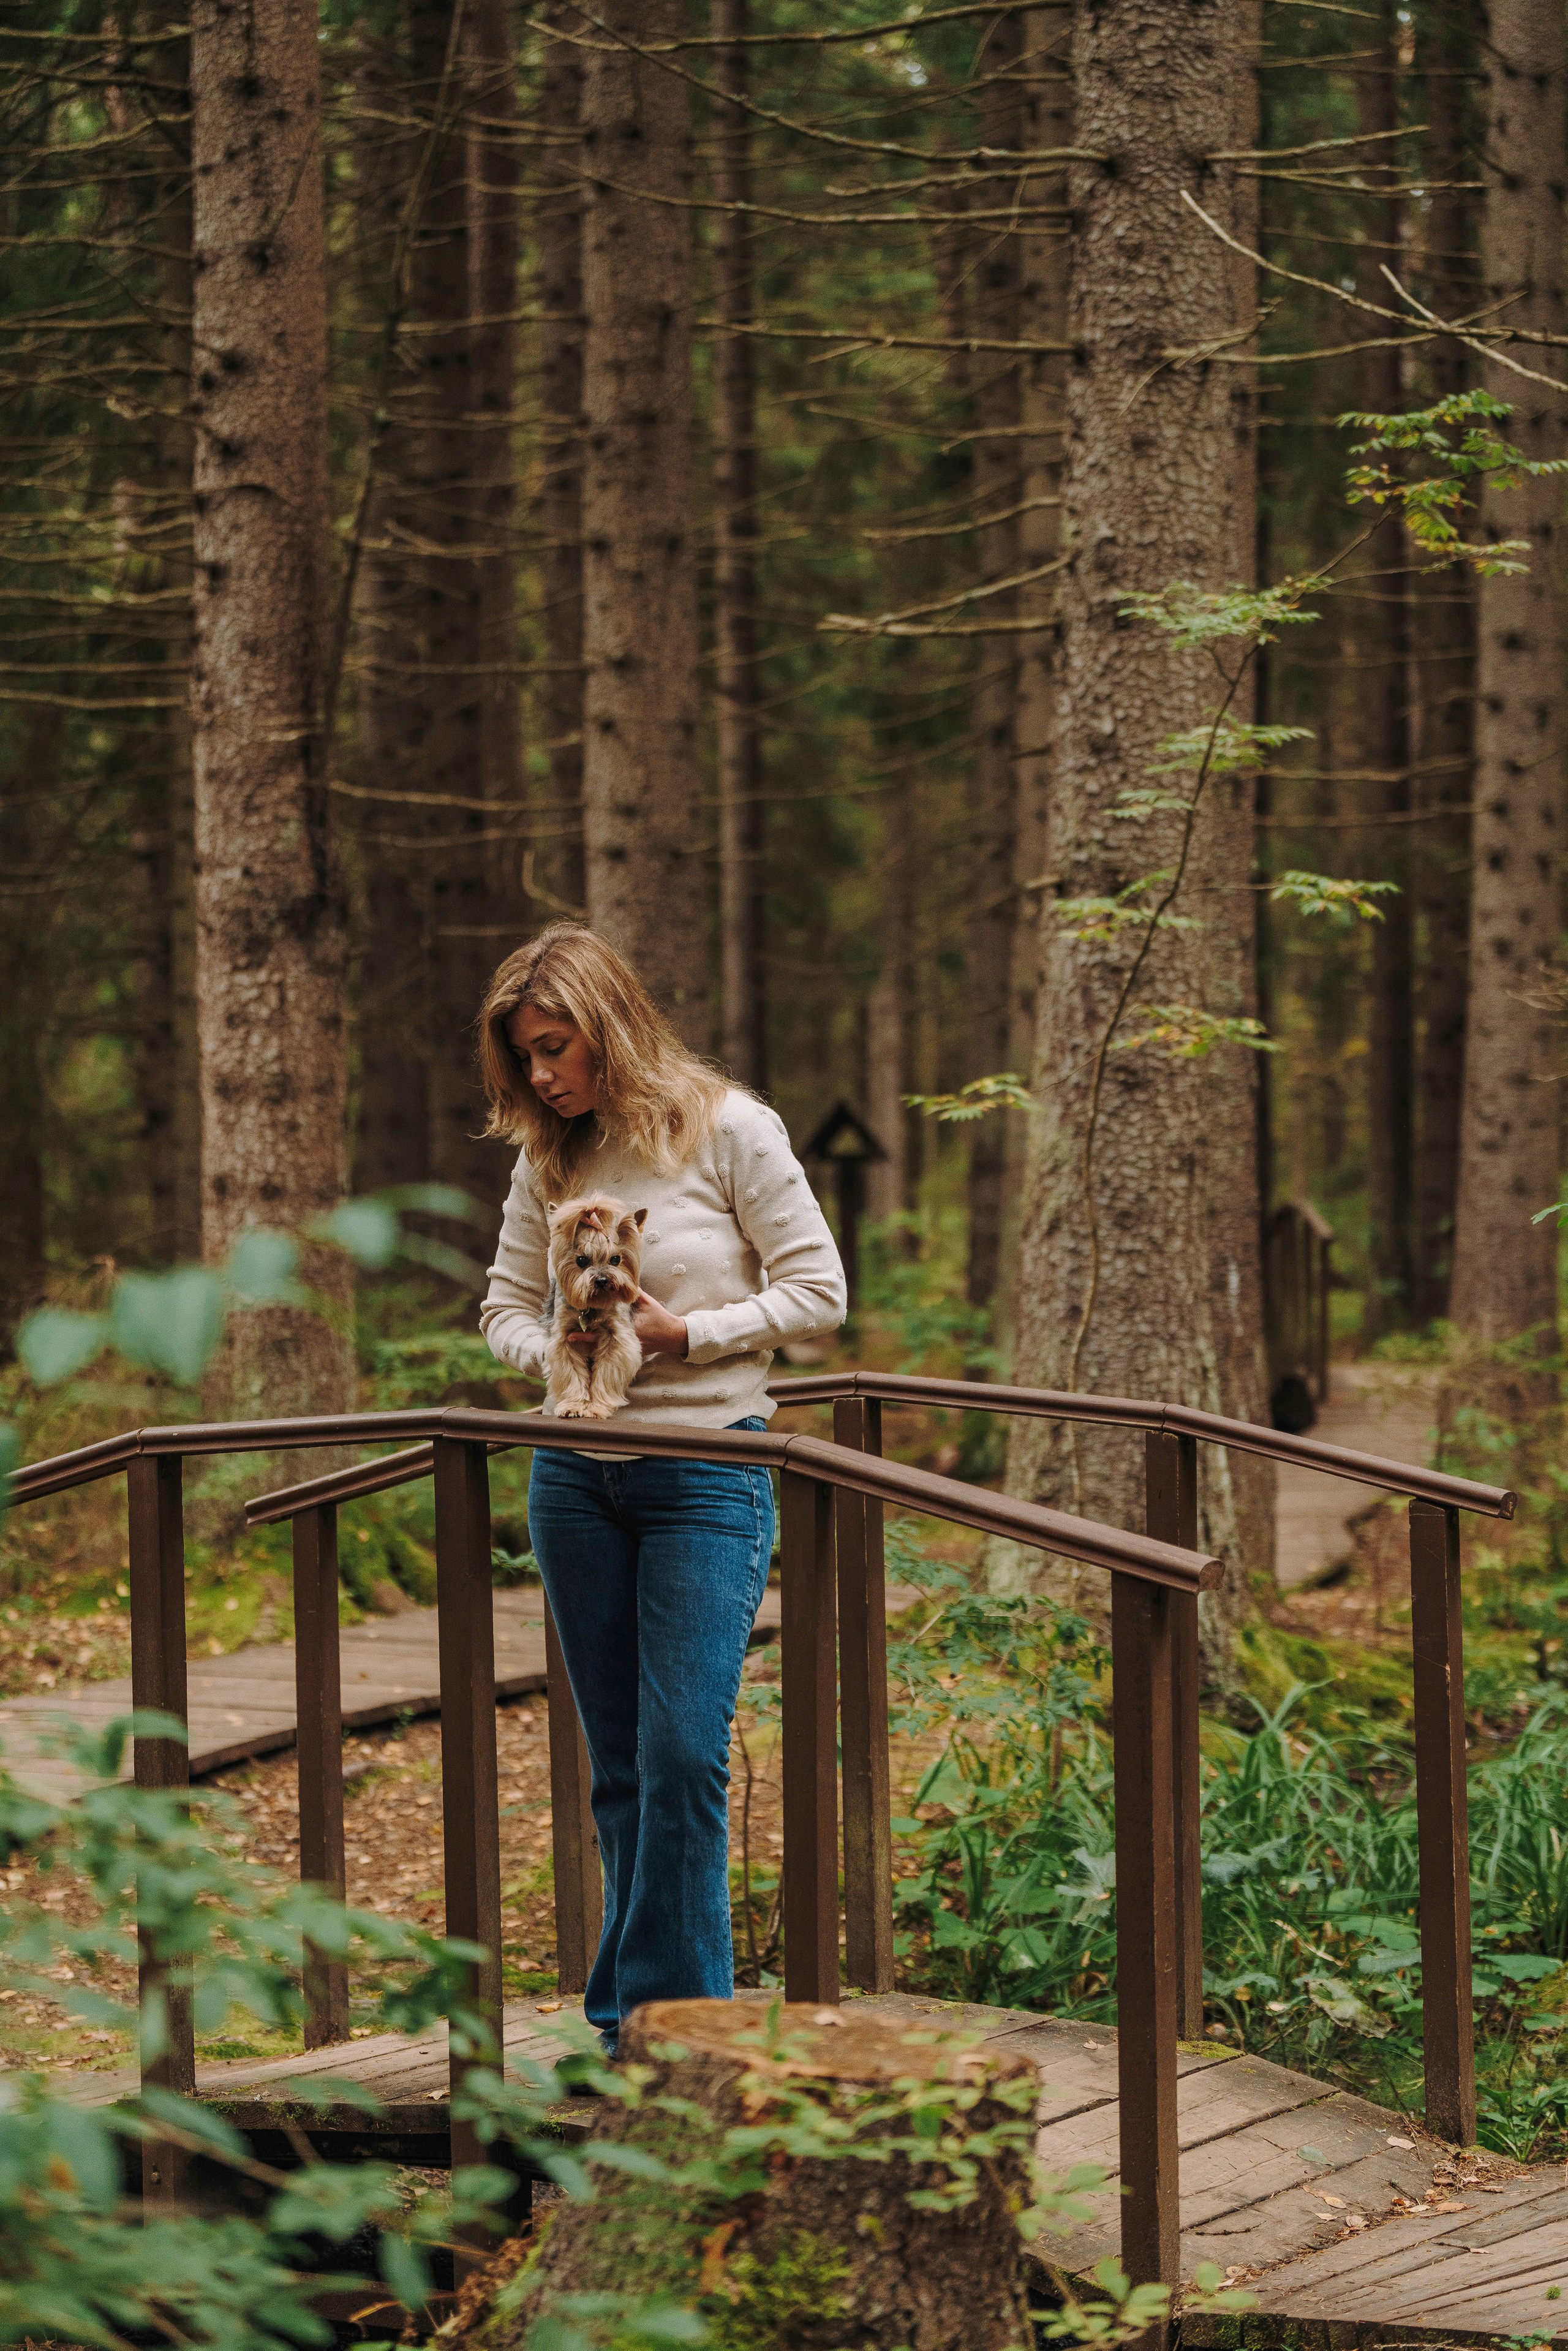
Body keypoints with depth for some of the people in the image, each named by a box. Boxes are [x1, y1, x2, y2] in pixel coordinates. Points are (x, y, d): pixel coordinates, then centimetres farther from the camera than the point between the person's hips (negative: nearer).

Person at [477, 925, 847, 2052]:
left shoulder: (729, 1130, -6)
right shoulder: (550, 1158, 8)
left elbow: (817, 1293, -5)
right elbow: (507, 1306, 14)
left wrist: (682, 1334, -15)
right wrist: (558, 1355, -8)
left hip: (705, 1477, -5)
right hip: (576, 1477, 5)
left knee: (684, 1756, -12)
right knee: (620, 1766, 8)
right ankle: (628, 2036, 13)